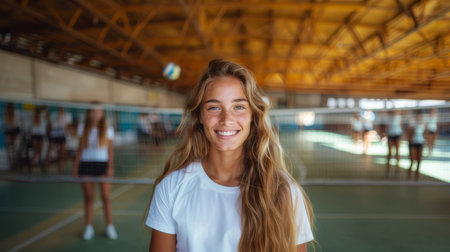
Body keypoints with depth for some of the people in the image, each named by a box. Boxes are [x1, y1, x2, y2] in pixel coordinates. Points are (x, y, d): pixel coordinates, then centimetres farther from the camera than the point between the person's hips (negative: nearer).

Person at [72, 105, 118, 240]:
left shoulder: (107, 130, 2)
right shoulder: (83, 128, 7)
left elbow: (110, 150, 2)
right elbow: (80, 149, 10)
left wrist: (110, 167, -6)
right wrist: (75, 166, 5)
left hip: (103, 165, -1)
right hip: (86, 164, 2)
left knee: (106, 197, -2)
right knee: (88, 198, 5)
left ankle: (110, 227, 8)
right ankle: (89, 227, 16)